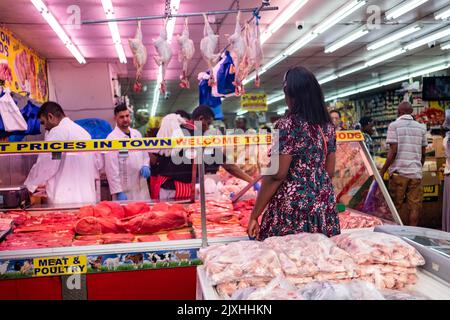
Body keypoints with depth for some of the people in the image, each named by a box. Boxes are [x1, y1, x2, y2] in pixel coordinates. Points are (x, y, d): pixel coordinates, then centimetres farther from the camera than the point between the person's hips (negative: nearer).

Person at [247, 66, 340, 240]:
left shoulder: (287, 125, -14)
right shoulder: (327, 125, 8)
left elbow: (276, 175, -16)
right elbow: (330, 171, 13)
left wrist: (254, 215, -9)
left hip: (294, 206, -7)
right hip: (324, 204, 7)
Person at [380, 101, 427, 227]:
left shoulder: (394, 125, -2)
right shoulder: (421, 127, 10)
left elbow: (393, 151, -10)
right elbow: (423, 153, 12)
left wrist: (382, 171, -6)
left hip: (399, 171, -3)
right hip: (416, 172, 3)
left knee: (394, 207, 4)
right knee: (414, 207, 5)